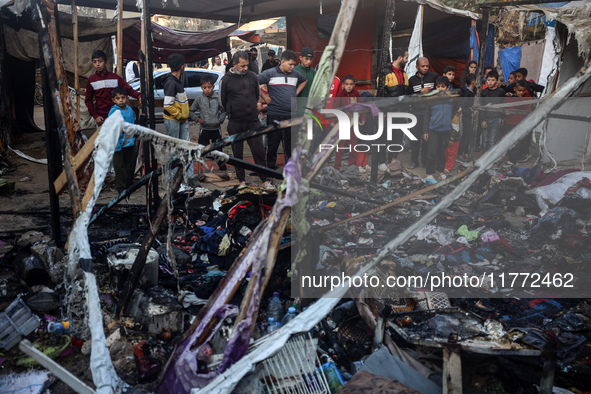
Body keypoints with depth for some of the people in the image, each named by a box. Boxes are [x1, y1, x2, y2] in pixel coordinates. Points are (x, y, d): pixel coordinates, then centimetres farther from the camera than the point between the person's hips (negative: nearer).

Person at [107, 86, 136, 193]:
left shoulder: (130, 110, 5)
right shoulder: (113, 112, -9)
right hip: (118, 144, -5)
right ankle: (121, 188, 10)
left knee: (130, 164, 12)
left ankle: (129, 186, 25)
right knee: (119, 166, 1)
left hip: (129, 143, 5)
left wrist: (133, 139, 13)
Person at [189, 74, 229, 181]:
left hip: (216, 129, 0)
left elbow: (223, 111, 12)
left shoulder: (217, 99, 1)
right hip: (204, 129, 0)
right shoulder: (199, 99, 0)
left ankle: (223, 171, 9)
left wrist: (220, 120, -2)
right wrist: (197, 119, -2)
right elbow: (191, 111, 9)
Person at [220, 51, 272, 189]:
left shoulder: (252, 76, 4)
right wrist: (233, 112, 12)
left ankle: (265, 180, 9)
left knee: (259, 151, 0)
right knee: (237, 153, 8)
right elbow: (222, 101, 6)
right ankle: (242, 180, 22)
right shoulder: (226, 80, -4)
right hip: (235, 124, -1)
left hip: (253, 121, 2)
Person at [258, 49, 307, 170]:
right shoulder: (270, 73, -5)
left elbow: (304, 81, 31)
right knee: (273, 142, 4)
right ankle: (271, 166, 16)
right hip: (274, 115, -4)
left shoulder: (295, 74, 11)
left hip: (291, 115, 4)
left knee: (290, 142, 11)